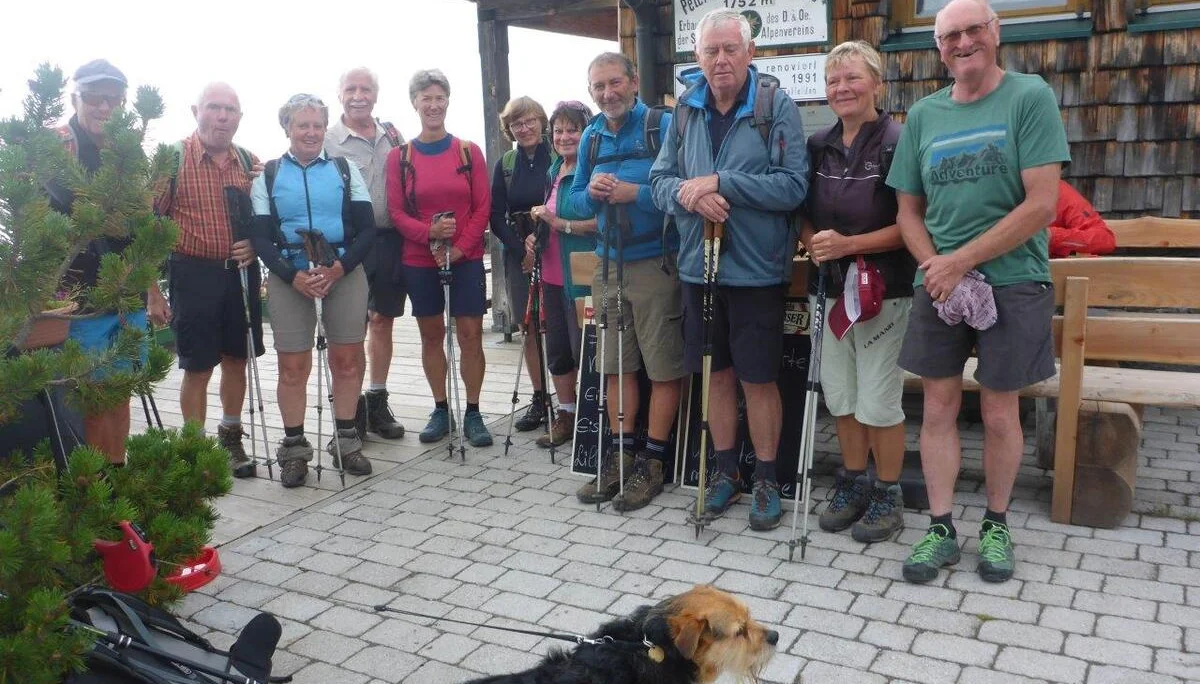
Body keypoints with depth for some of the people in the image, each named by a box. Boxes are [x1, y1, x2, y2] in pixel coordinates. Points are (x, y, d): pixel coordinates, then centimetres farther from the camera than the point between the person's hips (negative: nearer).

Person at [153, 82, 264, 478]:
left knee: (237, 359, 14)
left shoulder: (250, 163, 7)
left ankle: (231, 439, 30)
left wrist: (254, 244, -5)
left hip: (241, 272, 4)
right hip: (194, 273, -4)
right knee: (197, 367, 2)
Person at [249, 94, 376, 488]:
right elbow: (261, 238, 2)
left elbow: (366, 229, 2)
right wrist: (293, 275, -14)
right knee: (292, 365, 0)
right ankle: (294, 449, 9)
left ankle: (346, 442, 15)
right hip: (289, 276, -1)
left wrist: (339, 268, -13)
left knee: (348, 359, 3)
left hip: (344, 272, 1)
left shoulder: (345, 170, 9)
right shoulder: (268, 176, 8)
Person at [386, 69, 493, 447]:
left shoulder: (469, 151, 2)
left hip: (466, 259, -1)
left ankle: (473, 413, 10)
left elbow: (483, 206, 0)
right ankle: (440, 410, 20)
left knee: (470, 334, -1)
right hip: (419, 261, 1)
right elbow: (395, 211, 0)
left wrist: (461, 246, -12)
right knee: (431, 335, 8)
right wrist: (429, 232, -18)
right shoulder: (399, 156, 2)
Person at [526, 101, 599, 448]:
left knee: (583, 350, -4)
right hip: (552, 275, 8)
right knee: (557, 350, 14)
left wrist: (562, 224, -23)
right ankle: (566, 416, 28)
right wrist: (537, 236, 7)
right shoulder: (554, 172, 14)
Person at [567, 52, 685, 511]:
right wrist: (592, 193, -8)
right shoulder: (591, 137, 11)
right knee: (616, 366, 12)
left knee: (663, 368, 0)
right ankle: (621, 456, 23)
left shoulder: (663, 126, -7)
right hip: (609, 264, 6)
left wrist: (635, 193, -21)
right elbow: (575, 202, 14)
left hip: (656, 263, -6)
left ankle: (653, 461, 12)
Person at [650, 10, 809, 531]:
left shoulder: (776, 106, -7)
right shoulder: (685, 110, 6)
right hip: (699, 267, 4)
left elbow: (794, 185, -15)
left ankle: (766, 480, 21)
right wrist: (685, 193, -17)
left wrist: (720, 183, -20)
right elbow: (660, 179, 6)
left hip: (756, 269, -4)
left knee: (759, 380, 5)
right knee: (717, 374, 14)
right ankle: (725, 471, 30)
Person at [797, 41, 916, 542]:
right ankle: (853, 483, 30)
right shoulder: (818, 146, 8)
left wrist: (849, 244, -21)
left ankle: (888, 496, 19)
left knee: (878, 400, 0)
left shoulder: (897, 143, -10)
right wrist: (812, 243, -7)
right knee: (839, 393, 13)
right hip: (830, 288, 6)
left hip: (883, 290, -6)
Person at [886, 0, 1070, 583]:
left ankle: (996, 524, 25)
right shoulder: (923, 115, 8)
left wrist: (961, 260, -14)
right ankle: (941, 529, 17)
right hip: (939, 283, 3)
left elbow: (1042, 205, -13)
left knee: (999, 413, 6)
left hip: (1012, 280, -3)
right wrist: (935, 267, -8)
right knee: (938, 408, 5)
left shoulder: (1030, 97, -5)